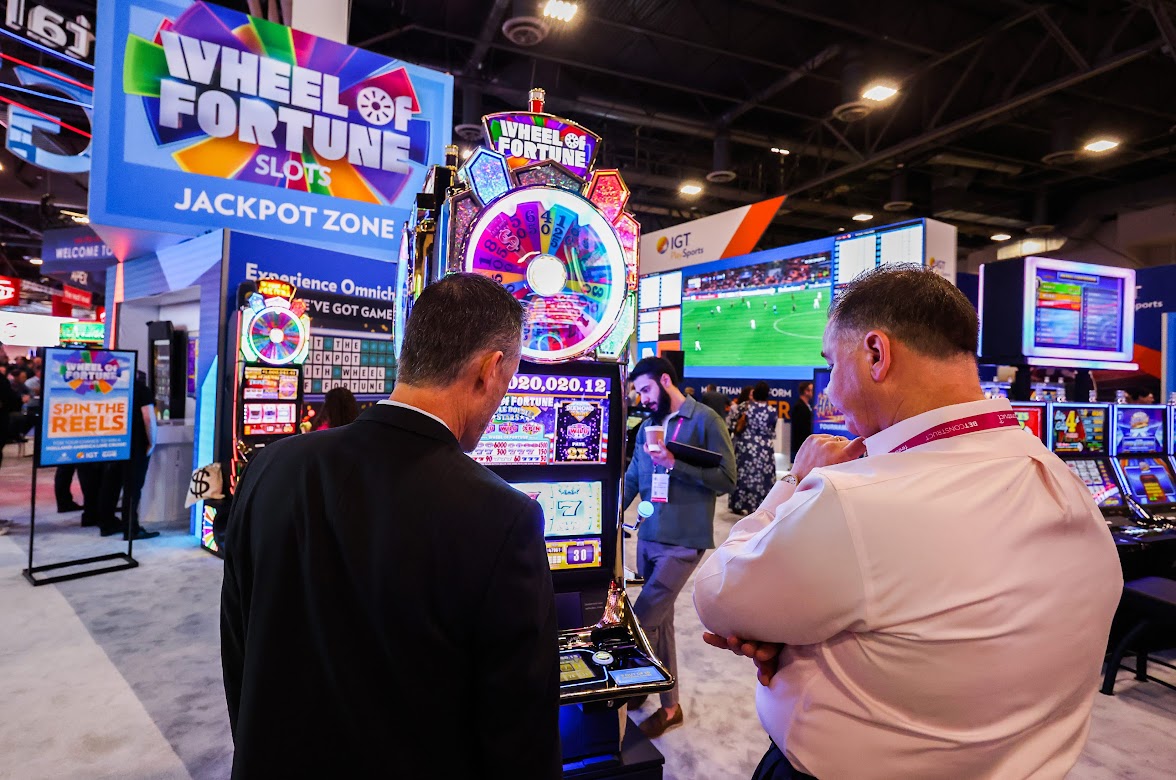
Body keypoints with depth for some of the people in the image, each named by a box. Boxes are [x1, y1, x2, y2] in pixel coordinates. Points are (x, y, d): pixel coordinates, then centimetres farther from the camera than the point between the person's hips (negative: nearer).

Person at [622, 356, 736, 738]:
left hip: (682, 542, -7)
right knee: (659, 620, 15)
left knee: (642, 621, -8)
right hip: (648, 538, 7)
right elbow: (632, 480, 15)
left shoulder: (704, 420, -9)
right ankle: (669, 704, 31)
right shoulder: (648, 426, 11)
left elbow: (727, 478, -13)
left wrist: (674, 464, -19)